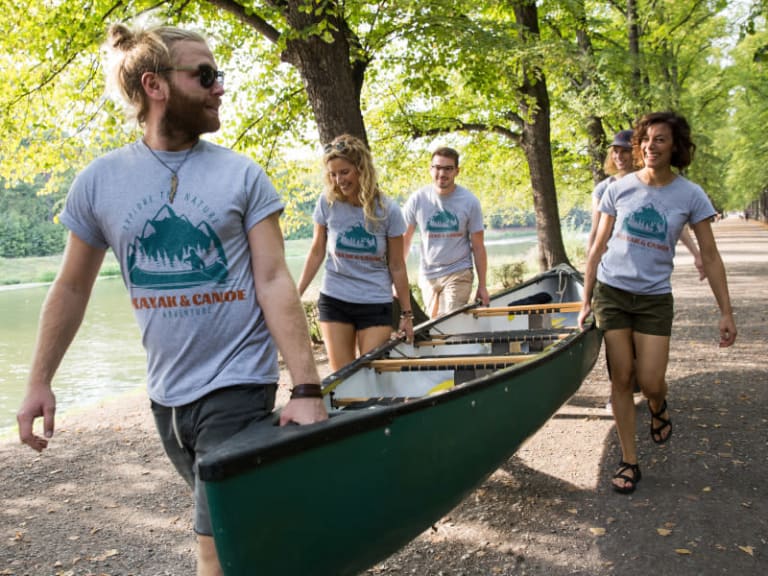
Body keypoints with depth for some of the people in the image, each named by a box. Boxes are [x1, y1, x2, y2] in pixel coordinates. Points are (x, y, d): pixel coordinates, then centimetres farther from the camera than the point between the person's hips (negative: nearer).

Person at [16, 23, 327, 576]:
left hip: (237, 383, -3)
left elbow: (274, 282, -10)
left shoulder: (242, 176, -6)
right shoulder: (99, 181, 0)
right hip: (165, 393, 3)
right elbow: (72, 288, 9)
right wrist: (39, 381, 9)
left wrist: (306, 389, -17)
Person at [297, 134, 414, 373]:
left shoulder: (387, 209, -9)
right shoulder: (327, 203, -5)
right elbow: (317, 253, 4)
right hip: (334, 301, 2)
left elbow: (397, 267, -3)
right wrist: (296, 295, 4)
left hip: (376, 304, -1)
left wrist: (406, 314, 1)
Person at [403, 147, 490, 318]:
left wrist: (482, 286, -2)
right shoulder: (418, 199, -2)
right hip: (427, 276, 3)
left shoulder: (470, 201, -5)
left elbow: (478, 247, -1)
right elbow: (404, 240, 4)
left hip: (458, 274, -2)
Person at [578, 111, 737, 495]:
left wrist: (726, 312, -3)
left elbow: (710, 257, 0)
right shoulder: (620, 189, -1)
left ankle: (658, 406, 36)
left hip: (655, 298, -1)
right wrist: (586, 301, 1)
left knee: (650, 383, -4)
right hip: (611, 292, 1)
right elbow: (598, 248, 4)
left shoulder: (690, 196, -4)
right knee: (621, 379, 1)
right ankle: (629, 462, 14)